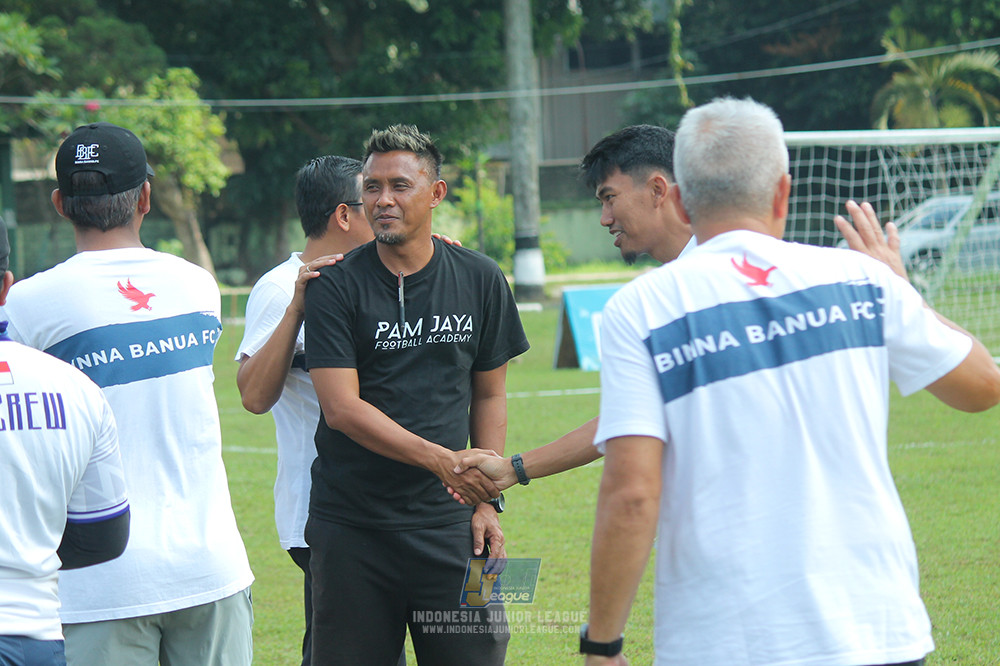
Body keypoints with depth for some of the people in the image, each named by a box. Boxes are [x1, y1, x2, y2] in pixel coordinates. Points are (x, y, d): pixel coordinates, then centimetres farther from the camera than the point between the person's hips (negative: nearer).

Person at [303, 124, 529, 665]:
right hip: (351, 528, -2)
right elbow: (342, 407, -11)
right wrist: (439, 460, -20)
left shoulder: (480, 280, 7)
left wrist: (487, 500, 6)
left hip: (447, 522, 2)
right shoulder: (336, 287, -4)